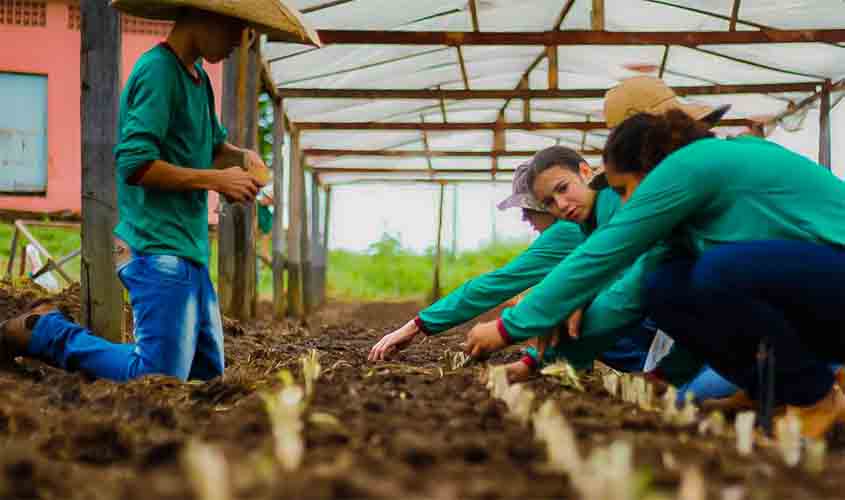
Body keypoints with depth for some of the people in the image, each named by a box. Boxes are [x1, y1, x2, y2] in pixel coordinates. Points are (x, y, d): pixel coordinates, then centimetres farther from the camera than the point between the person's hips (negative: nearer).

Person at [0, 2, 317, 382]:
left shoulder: (198, 77, 15)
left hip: (189, 250, 10)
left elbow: (213, 146, 28)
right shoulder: (158, 70, -14)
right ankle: (46, 332, 4)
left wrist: (242, 156, 5)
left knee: (206, 373, 13)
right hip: (159, 249, -10)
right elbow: (134, 164, -21)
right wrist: (216, 179, -15)